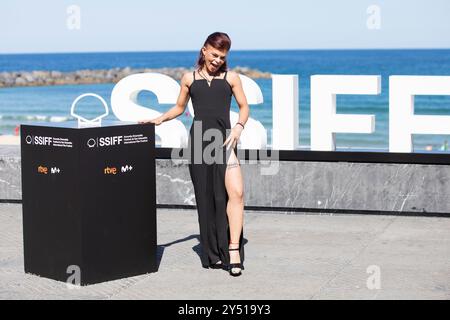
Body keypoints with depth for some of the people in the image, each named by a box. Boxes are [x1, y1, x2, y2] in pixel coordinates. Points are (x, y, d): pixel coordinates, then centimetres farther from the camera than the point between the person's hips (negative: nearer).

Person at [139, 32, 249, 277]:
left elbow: (244, 107, 12)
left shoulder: (231, 78, 10)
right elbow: (179, 107, 23)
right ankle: (212, 254, 8)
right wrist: (160, 119, 8)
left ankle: (233, 248, -14)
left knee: (236, 192, -17)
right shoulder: (189, 79, 13)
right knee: (205, 197, 1)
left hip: (224, 140, -1)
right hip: (199, 140, 1)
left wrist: (239, 126, -6)